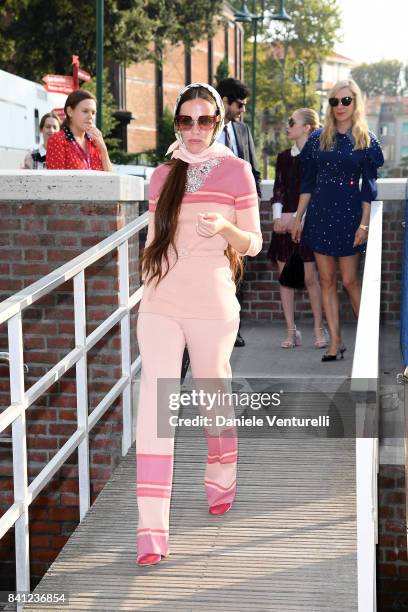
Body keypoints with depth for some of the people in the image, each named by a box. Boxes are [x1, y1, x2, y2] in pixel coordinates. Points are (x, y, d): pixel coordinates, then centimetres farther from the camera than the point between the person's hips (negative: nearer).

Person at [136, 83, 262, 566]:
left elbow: (253, 243, 0)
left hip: (211, 305, -2)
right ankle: (152, 530, -10)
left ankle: (221, 479, 43)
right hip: (159, 306, 2)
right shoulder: (162, 175, 11)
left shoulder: (235, 170, 0)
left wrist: (225, 228, -19)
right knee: (154, 404, -9)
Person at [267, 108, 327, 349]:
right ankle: (292, 331, 9)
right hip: (284, 225, 5)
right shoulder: (284, 157, 12)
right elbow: (278, 189, 10)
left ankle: (319, 329, 6)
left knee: (310, 277, -5)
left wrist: (295, 216, -13)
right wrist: (278, 216, -5)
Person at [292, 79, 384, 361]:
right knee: (327, 280, 4)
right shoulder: (318, 138, 7)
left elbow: (368, 186, -1)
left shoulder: (366, 140, 0)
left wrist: (364, 223, -8)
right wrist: (298, 219, 6)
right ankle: (336, 341, 10)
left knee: (350, 280, -1)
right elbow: (307, 182, 9)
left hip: (349, 215, -3)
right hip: (320, 214, 3)